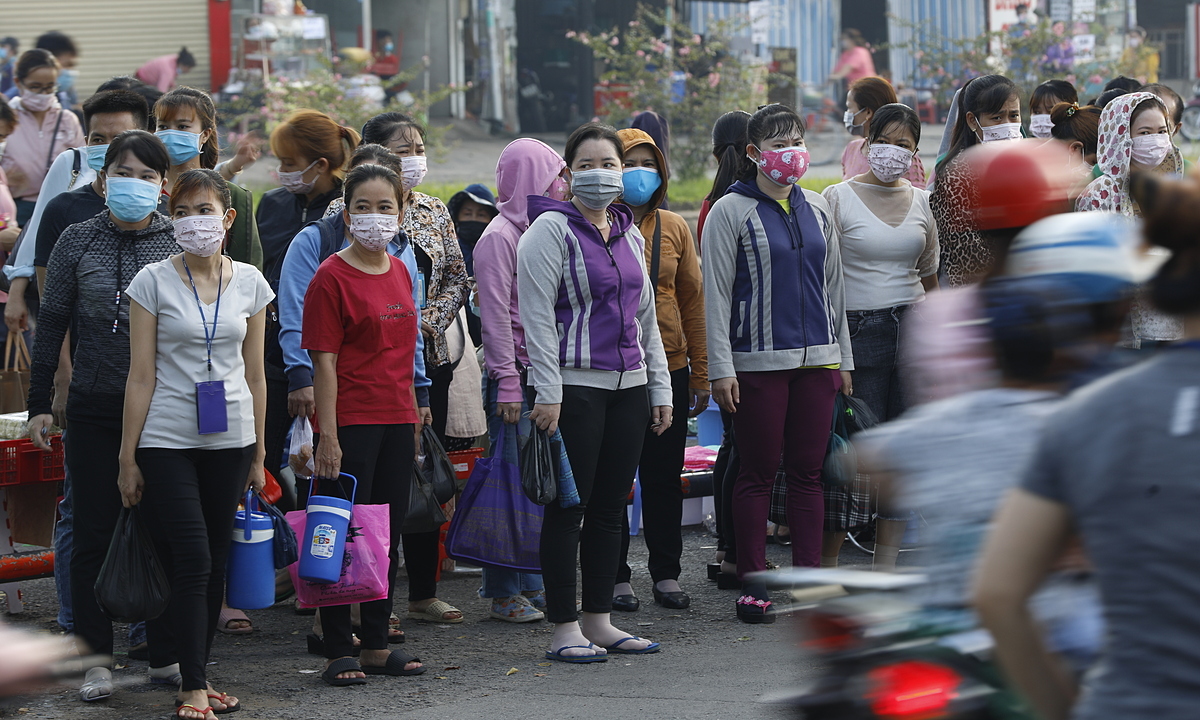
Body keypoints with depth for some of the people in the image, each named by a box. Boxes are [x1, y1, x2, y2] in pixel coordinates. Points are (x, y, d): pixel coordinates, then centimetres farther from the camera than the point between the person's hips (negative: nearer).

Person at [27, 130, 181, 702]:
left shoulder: (182, 245, 1)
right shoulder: (78, 242, 1)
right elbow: (51, 326, 5)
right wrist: (40, 403, 3)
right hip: (95, 411, 0)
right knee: (95, 533, 3)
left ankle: (166, 654, 16)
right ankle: (96, 659, 11)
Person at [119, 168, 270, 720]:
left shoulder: (249, 282, 6)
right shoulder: (154, 281, -3)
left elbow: (254, 373, 12)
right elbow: (141, 376, -3)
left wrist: (258, 453, 12)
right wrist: (128, 457, -4)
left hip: (229, 440, 3)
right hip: (167, 441, -3)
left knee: (215, 564, 7)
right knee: (191, 563, -9)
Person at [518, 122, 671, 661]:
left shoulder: (630, 235, 16)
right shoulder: (551, 229, -6)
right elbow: (537, 316, -11)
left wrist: (660, 389, 17)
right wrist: (547, 392, -17)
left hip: (628, 388, 7)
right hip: (575, 388, -7)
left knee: (610, 507, 9)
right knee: (569, 507, -4)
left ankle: (599, 621, 16)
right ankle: (564, 630, -1)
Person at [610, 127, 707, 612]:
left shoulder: (674, 229, 7)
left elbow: (692, 300, 10)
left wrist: (700, 373, 8)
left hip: (669, 370, 3)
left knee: (665, 477, 8)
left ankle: (666, 575, 16)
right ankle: (617, 578, 11)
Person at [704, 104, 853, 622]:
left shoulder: (816, 210, 13)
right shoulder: (731, 212, -2)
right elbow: (716, 293, -5)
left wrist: (842, 359, 15)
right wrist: (721, 368, -10)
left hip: (816, 360, 4)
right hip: (758, 362, -4)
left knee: (808, 472, 6)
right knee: (758, 473, -1)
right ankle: (753, 586, 4)